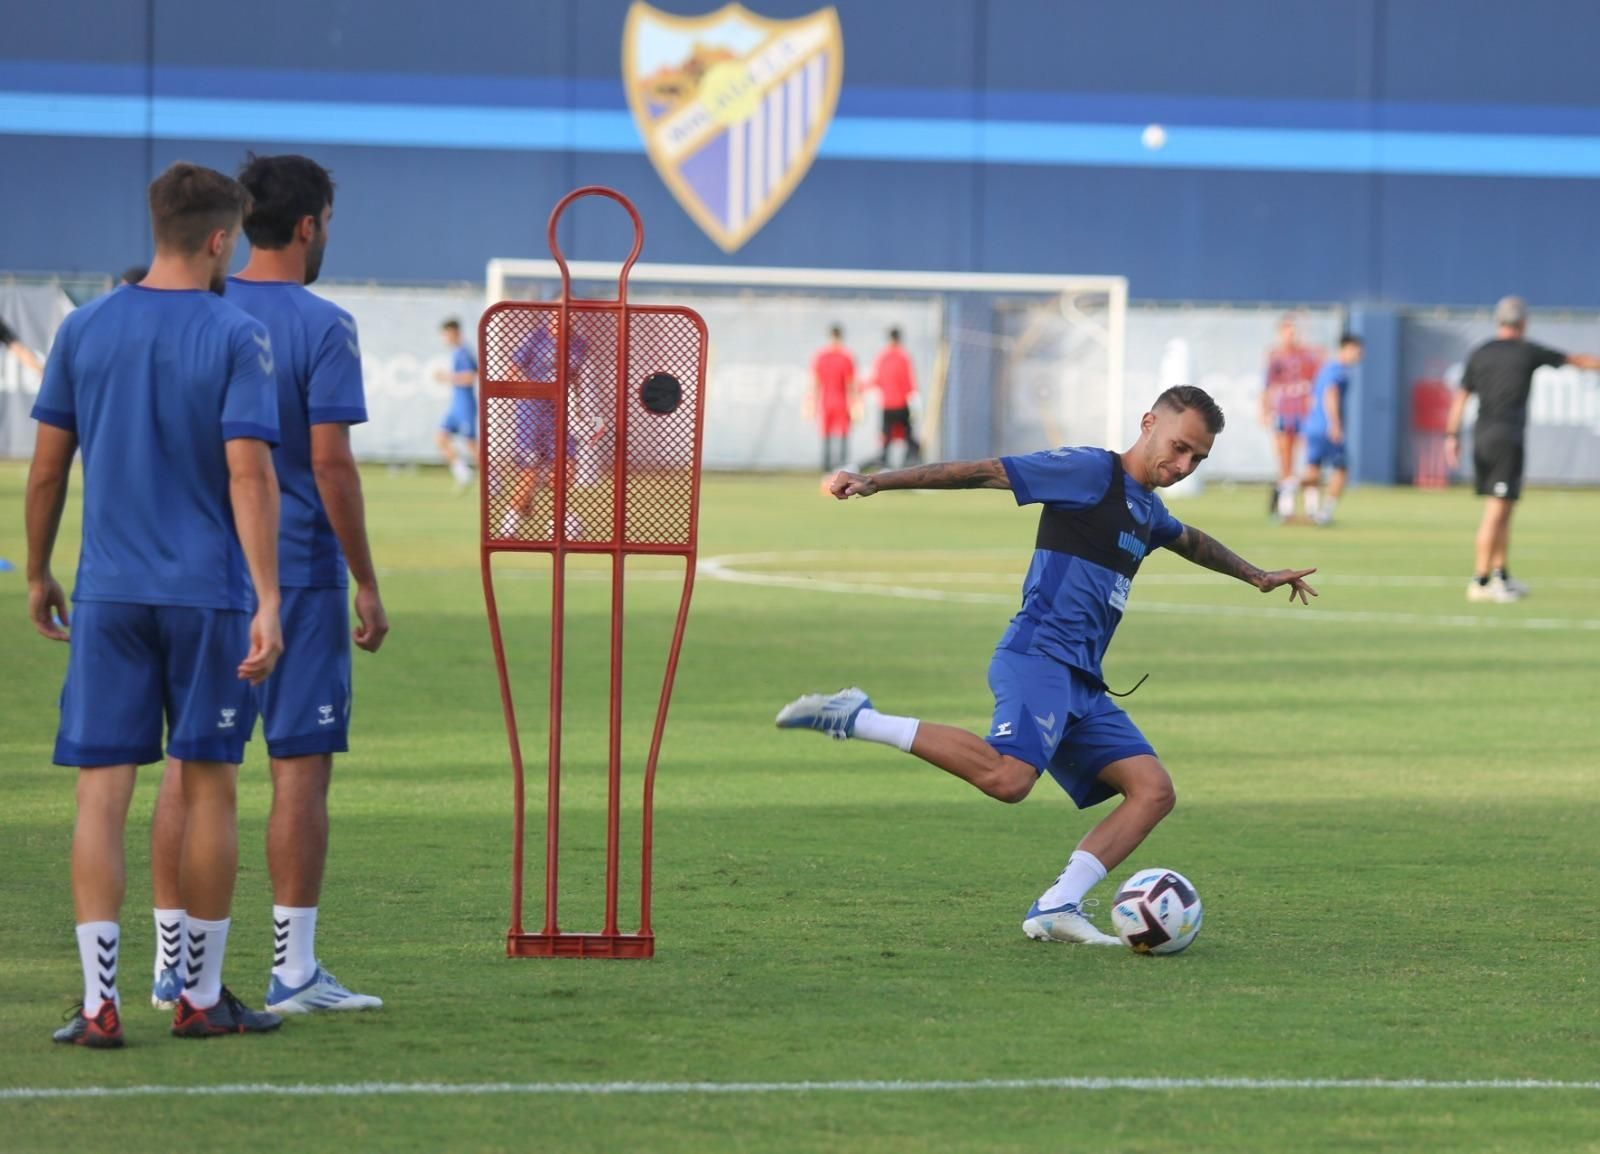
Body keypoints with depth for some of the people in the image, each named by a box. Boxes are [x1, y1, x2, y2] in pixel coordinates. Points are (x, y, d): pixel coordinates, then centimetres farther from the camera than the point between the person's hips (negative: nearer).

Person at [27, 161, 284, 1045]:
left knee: (102, 790, 1)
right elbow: (249, 474, -14)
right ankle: (201, 996, 14)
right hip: (208, 595, -2)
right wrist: (268, 602, -15)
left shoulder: (85, 328, 5)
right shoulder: (236, 338, -6)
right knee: (207, 788, 8)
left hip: (107, 597, 3)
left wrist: (38, 574, 20)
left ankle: (99, 1000, -7)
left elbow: (46, 466, 8)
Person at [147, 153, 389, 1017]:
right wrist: (366, 583, -8)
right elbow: (330, 462, -14)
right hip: (297, 570, -5)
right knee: (301, 765, 0)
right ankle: (293, 970, 0)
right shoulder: (321, 327, -10)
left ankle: (172, 964, 9)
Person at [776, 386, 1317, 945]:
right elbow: (984, 473, -8)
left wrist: (1256, 576, 61)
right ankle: (859, 719, -23)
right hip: (1038, 657, -9)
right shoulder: (1090, 471, -4)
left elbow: (1191, 541, 48)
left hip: (1081, 684, 9)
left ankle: (1055, 908, -8)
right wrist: (877, 481, -13)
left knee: (1154, 791, -3)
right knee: (1009, 777, -33)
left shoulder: (1147, 507, 23)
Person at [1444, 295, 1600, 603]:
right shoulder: (1528, 352, -1)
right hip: (1508, 439, -5)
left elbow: (1460, 397, 4)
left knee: (1502, 511, 16)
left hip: (1481, 439, 5)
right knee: (1496, 513, -6)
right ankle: (1480, 582, -10)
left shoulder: (1479, 354, 8)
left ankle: (1501, 576, 21)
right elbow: (1574, 360, 12)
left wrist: (1452, 436, 7)